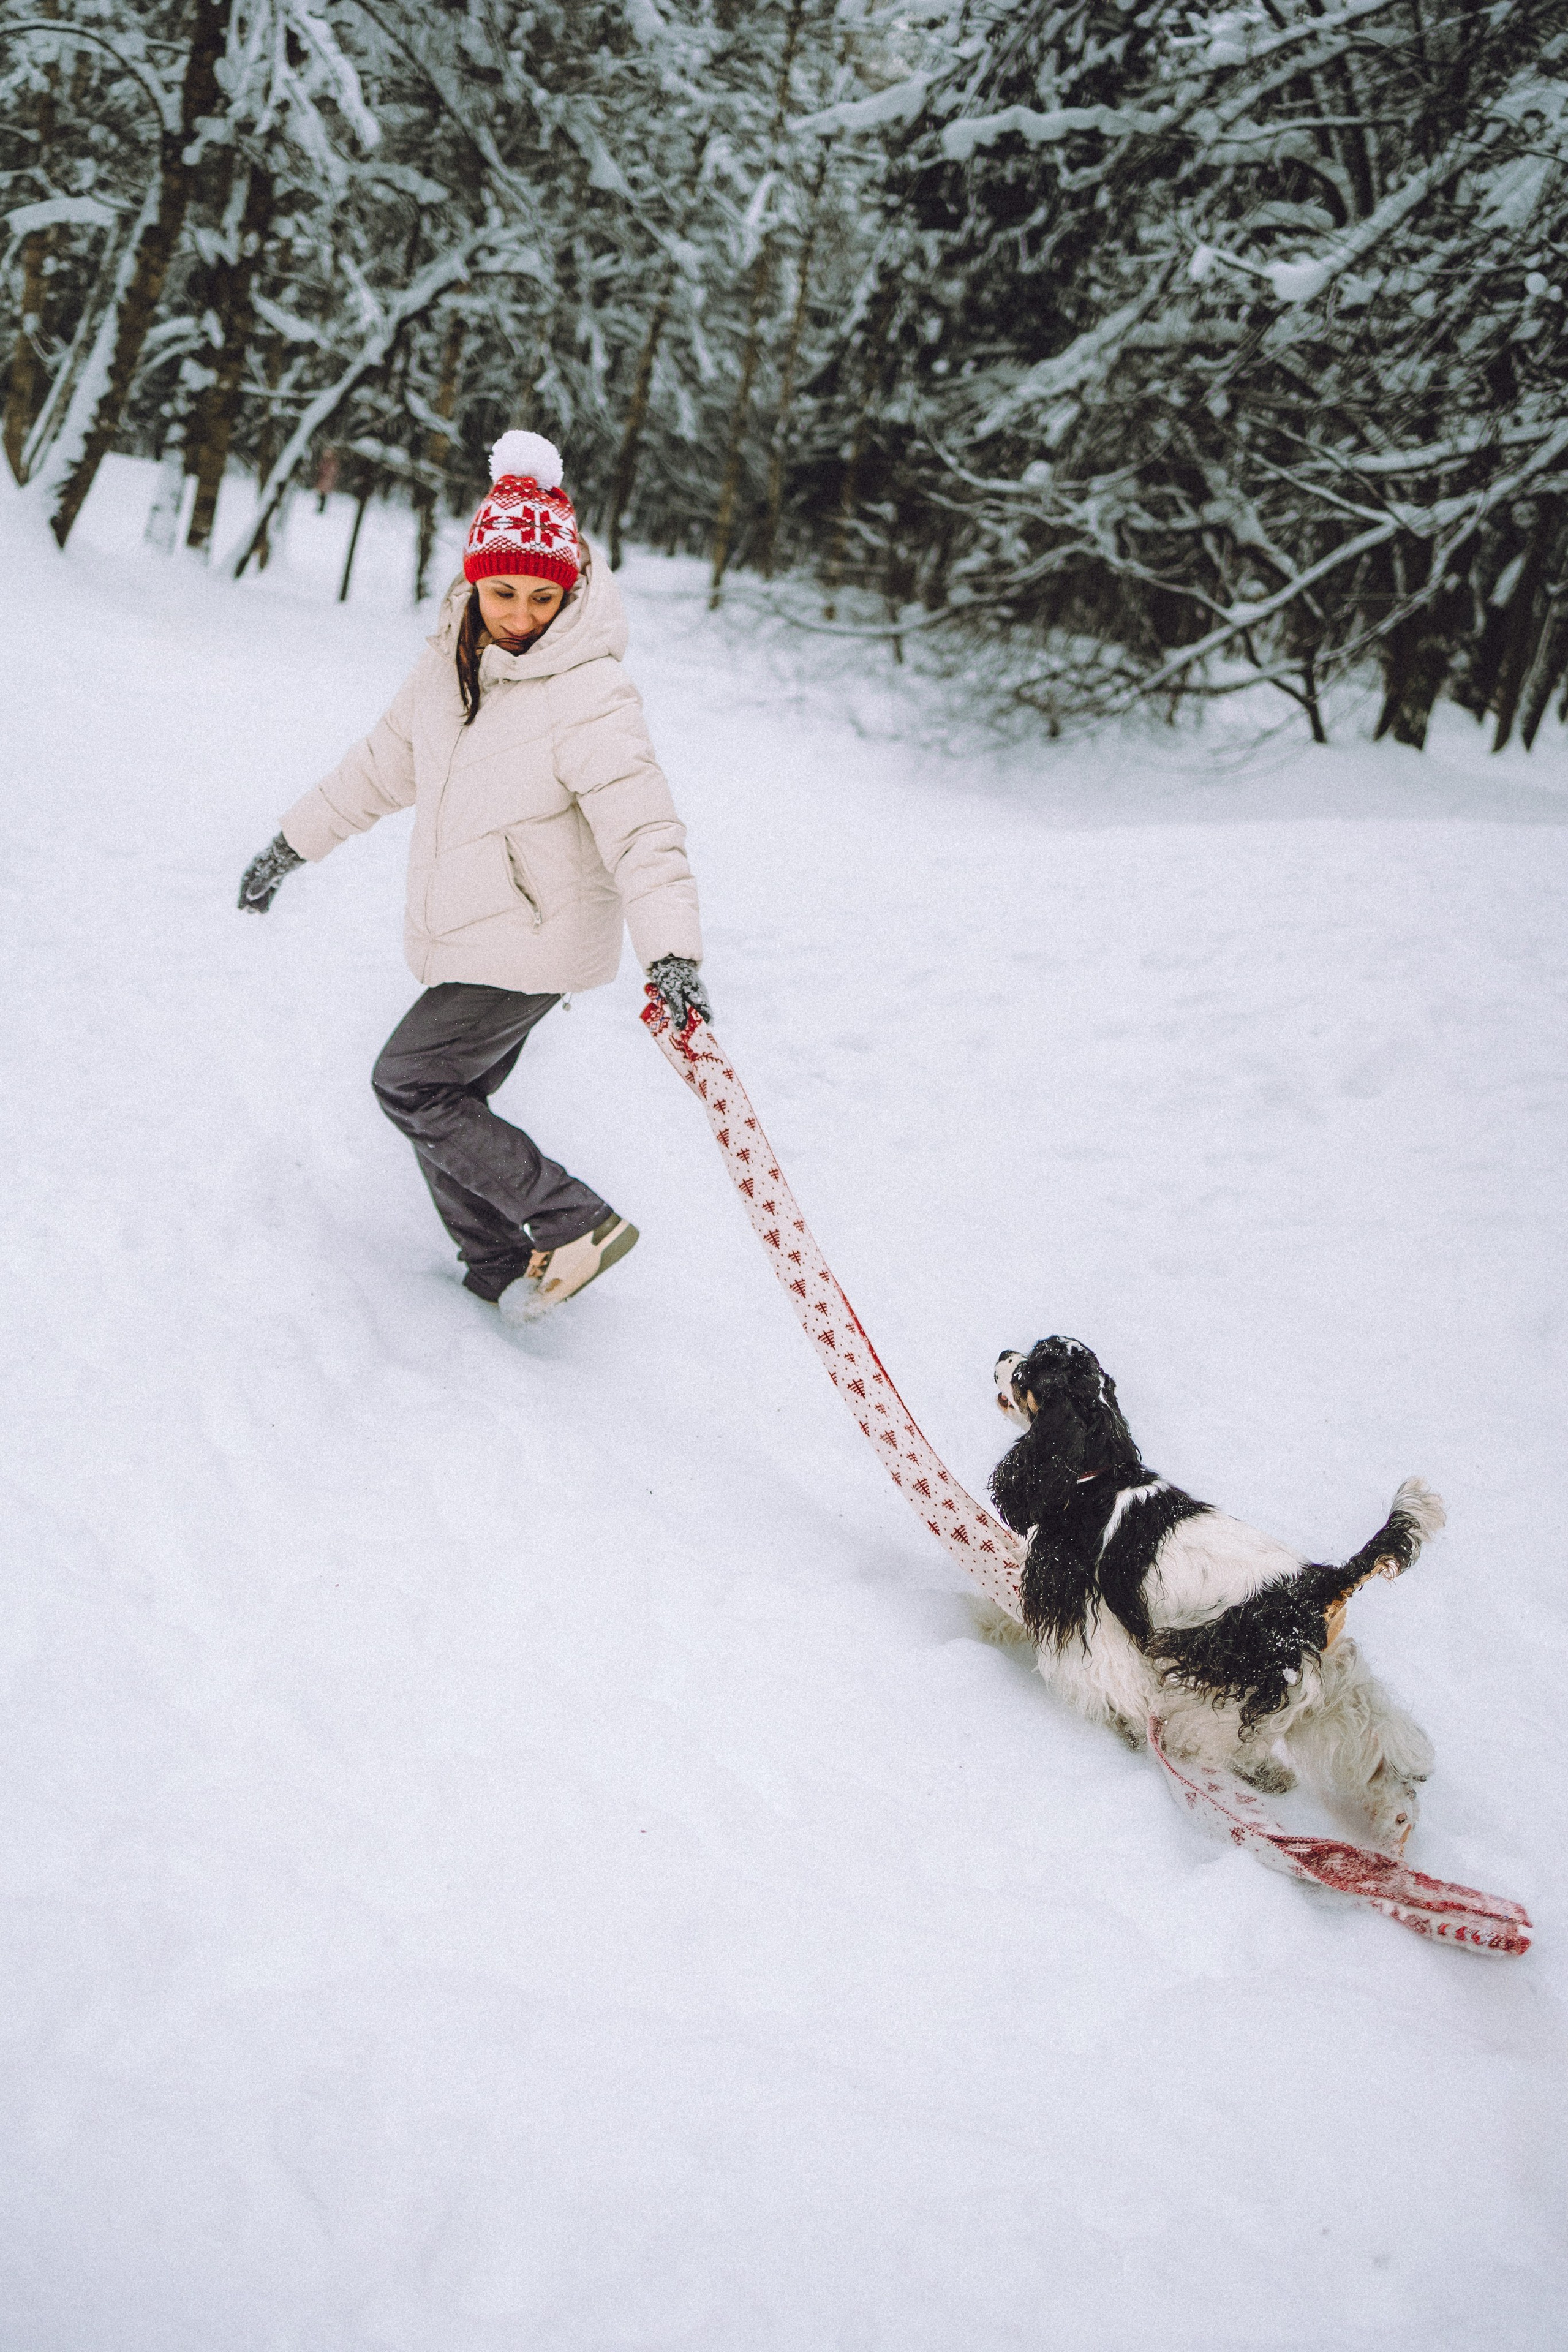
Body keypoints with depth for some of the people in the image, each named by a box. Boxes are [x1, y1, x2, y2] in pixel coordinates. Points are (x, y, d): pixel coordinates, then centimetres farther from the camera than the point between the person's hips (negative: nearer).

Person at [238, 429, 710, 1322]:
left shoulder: (591, 696, -20)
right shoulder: (451, 662, 3)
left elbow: (643, 829, -29)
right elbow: (387, 764, 17)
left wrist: (673, 950, -42)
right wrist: (293, 843, 23)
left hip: (535, 942, -8)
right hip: (463, 939, 8)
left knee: (410, 1085, -7)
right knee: (442, 1100, 11)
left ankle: (574, 1227, -3)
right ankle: (500, 1274, 25)